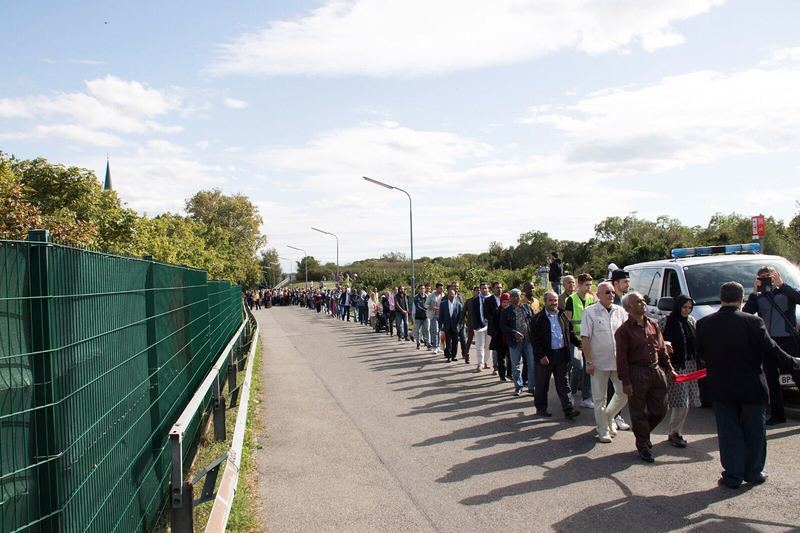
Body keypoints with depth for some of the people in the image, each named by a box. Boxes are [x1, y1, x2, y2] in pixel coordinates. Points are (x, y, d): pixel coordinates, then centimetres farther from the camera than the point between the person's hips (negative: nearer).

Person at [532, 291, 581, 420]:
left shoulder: (563, 316, 10)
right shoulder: (538, 318, -6)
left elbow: (570, 333, 18)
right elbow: (534, 338, -9)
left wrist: (580, 343, 4)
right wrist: (541, 355, -15)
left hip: (562, 354, 4)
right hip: (546, 356, -4)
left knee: (563, 384, 5)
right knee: (542, 384, 8)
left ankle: (568, 410, 5)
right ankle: (541, 408, 21)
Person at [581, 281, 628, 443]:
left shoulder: (620, 311, 6)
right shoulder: (590, 312, -6)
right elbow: (585, 338, -9)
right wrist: (589, 362, -13)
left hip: (619, 361, 4)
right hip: (599, 363, -4)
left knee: (623, 393, 8)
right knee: (600, 398, 5)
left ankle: (608, 417, 33)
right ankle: (603, 431, 17)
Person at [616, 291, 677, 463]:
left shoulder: (653, 325, 9)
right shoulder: (623, 330, -8)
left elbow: (662, 349, 17)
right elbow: (621, 358, -10)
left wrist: (669, 369, 13)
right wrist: (625, 382, -13)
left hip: (657, 371, 6)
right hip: (637, 374, -5)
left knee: (660, 410, 11)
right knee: (639, 413, 4)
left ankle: (643, 431, 36)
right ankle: (643, 446, 19)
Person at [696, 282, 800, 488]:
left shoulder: (704, 324, -6)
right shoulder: (753, 322, -16)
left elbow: (701, 354, 4)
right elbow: (771, 350, -11)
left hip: (721, 390, 2)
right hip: (752, 388, -2)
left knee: (729, 432, 11)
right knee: (754, 431, 15)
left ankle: (733, 475, 14)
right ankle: (753, 472, 25)